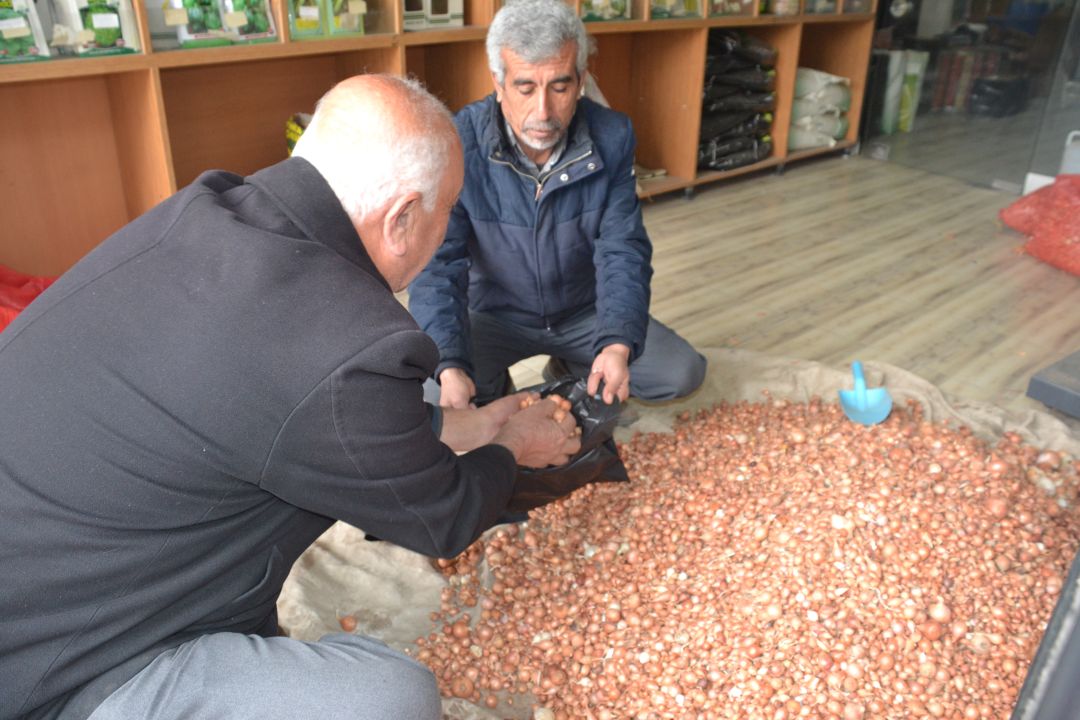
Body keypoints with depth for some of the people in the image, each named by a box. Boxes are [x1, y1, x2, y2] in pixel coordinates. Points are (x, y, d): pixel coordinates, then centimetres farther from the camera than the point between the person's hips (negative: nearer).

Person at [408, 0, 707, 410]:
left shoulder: (612, 137, -17)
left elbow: (622, 250, -18)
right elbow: (438, 264, -25)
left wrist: (618, 343, -37)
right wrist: (450, 367, -41)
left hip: (586, 311, 3)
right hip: (496, 314, -2)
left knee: (683, 374, -9)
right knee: (433, 396, -26)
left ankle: (572, 370, 17)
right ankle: (495, 388, 10)